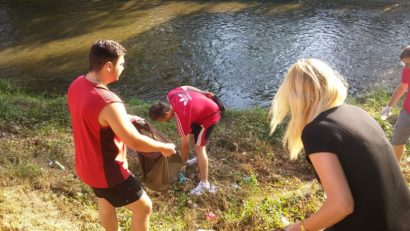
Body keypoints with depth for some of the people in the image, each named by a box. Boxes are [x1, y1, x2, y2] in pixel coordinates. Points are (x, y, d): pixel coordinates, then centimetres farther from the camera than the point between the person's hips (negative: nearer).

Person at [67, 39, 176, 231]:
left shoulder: (77, 85, -7)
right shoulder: (108, 102, -35)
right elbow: (136, 143, -28)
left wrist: (123, 118, 14)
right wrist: (164, 147, -11)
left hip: (87, 165, 9)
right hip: (108, 172, -9)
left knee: (106, 205, 30)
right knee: (143, 207, 13)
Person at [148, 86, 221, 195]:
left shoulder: (181, 118, -30)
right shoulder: (171, 95, -14)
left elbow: (185, 145, -19)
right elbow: (186, 87, 5)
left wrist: (183, 163, -4)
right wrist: (203, 93, 16)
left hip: (210, 116, -9)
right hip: (208, 106, 9)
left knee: (199, 147, -13)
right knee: (192, 134, 22)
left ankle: (204, 183, -12)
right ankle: (199, 158, 43)